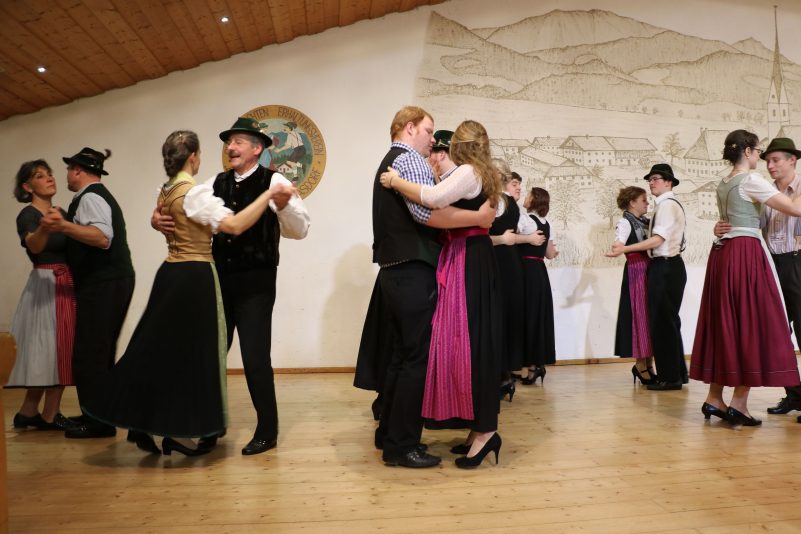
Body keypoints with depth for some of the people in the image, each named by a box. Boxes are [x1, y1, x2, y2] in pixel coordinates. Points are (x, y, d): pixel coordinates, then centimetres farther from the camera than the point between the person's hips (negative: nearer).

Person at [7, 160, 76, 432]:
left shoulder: (62, 213, 13)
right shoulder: (27, 215, -10)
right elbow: (34, 245, -32)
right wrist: (45, 227, -49)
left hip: (68, 285, 8)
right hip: (47, 286, -8)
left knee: (58, 350, 12)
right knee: (54, 349, -3)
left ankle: (28, 413, 23)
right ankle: (49, 416, 9)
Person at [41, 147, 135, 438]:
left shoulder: (89, 197, -10)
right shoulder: (101, 195, 22)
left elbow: (103, 237, -26)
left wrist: (64, 225, -35)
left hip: (102, 284, -11)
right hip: (112, 282, 11)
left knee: (89, 353, -6)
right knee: (99, 352, 16)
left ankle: (98, 422, 0)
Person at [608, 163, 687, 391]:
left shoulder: (666, 204, -12)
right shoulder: (670, 204, 19)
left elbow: (658, 240, -22)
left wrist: (625, 249, -24)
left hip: (665, 268, -10)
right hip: (668, 266, 10)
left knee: (662, 321, -5)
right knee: (668, 320, 15)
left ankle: (670, 377, 3)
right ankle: (677, 373, 24)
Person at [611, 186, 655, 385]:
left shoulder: (646, 221, 17)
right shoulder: (625, 222, -4)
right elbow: (618, 245, -18)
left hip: (650, 269, 7)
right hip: (636, 271, -7)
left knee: (651, 315, 7)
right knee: (639, 315, -3)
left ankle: (648, 363, 16)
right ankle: (640, 364, 6)